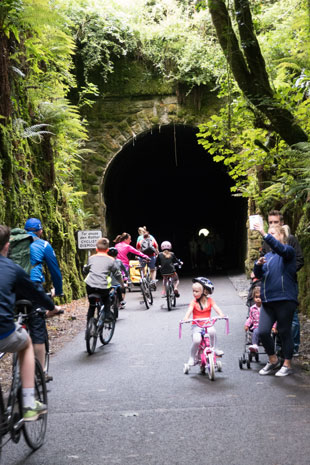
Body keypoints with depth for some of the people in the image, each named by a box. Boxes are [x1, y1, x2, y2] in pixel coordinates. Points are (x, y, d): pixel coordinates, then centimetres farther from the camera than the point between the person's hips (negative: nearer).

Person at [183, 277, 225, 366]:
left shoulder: (209, 300, 3)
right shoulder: (194, 302, -1)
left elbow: (216, 308, -10)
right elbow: (189, 310, -17)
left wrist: (221, 314, -31)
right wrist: (186, 318, -38)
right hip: (196, 325, -1)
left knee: (212, 331, -33)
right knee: (196, 340, -27)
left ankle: (214, 348, -9)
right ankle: (192, 358, -2)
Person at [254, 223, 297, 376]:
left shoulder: (288, 251, 0)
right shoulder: (267, 256, 19)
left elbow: (280, 249, -24)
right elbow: (258, 274, 12)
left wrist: (264, 234, -31)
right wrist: (258, 264, -9)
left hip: (285, 299, -6)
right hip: (267, 300, 6)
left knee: (284, 332, 1)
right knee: (263, 332, -3)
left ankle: (287, 365, 15)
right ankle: (273, 360, 18)